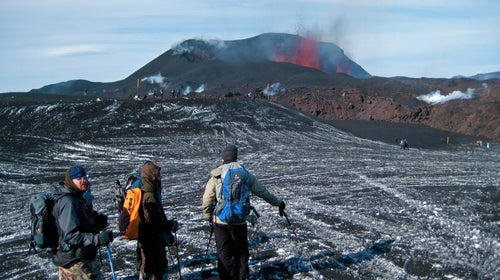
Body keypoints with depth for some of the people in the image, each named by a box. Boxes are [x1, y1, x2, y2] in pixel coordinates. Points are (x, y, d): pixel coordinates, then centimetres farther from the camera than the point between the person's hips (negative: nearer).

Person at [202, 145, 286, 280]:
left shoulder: (215, 177, -4)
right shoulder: (246, 174, 1)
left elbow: (207, 202, -2)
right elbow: (263, 192, 7)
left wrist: (209, 217, 15)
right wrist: (278, 203, 21)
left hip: (221, 222, -1)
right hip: (239, 222, 2)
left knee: (224, 254, 9)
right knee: (241, 252, 18)